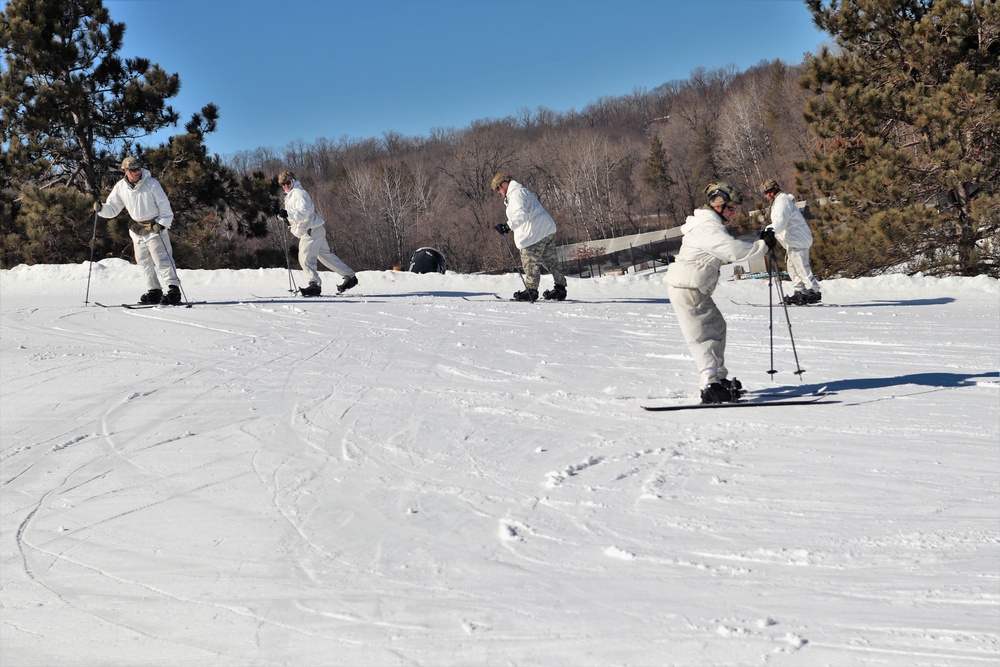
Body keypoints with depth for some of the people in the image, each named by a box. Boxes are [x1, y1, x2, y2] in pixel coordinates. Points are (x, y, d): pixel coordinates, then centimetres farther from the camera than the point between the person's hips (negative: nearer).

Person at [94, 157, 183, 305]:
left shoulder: (151, 183, -13)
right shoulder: (120, 187, 0)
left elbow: (164, 205, -9)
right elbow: (112, 208, 5)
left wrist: (162, 224, -18)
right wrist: (101, 209, -15)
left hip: (155, 228, -6)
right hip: (137, 230, 6)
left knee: (162, 260, -12)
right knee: (144, 262, 9)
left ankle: (174, 291, -13)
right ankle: (154, 291, 19)